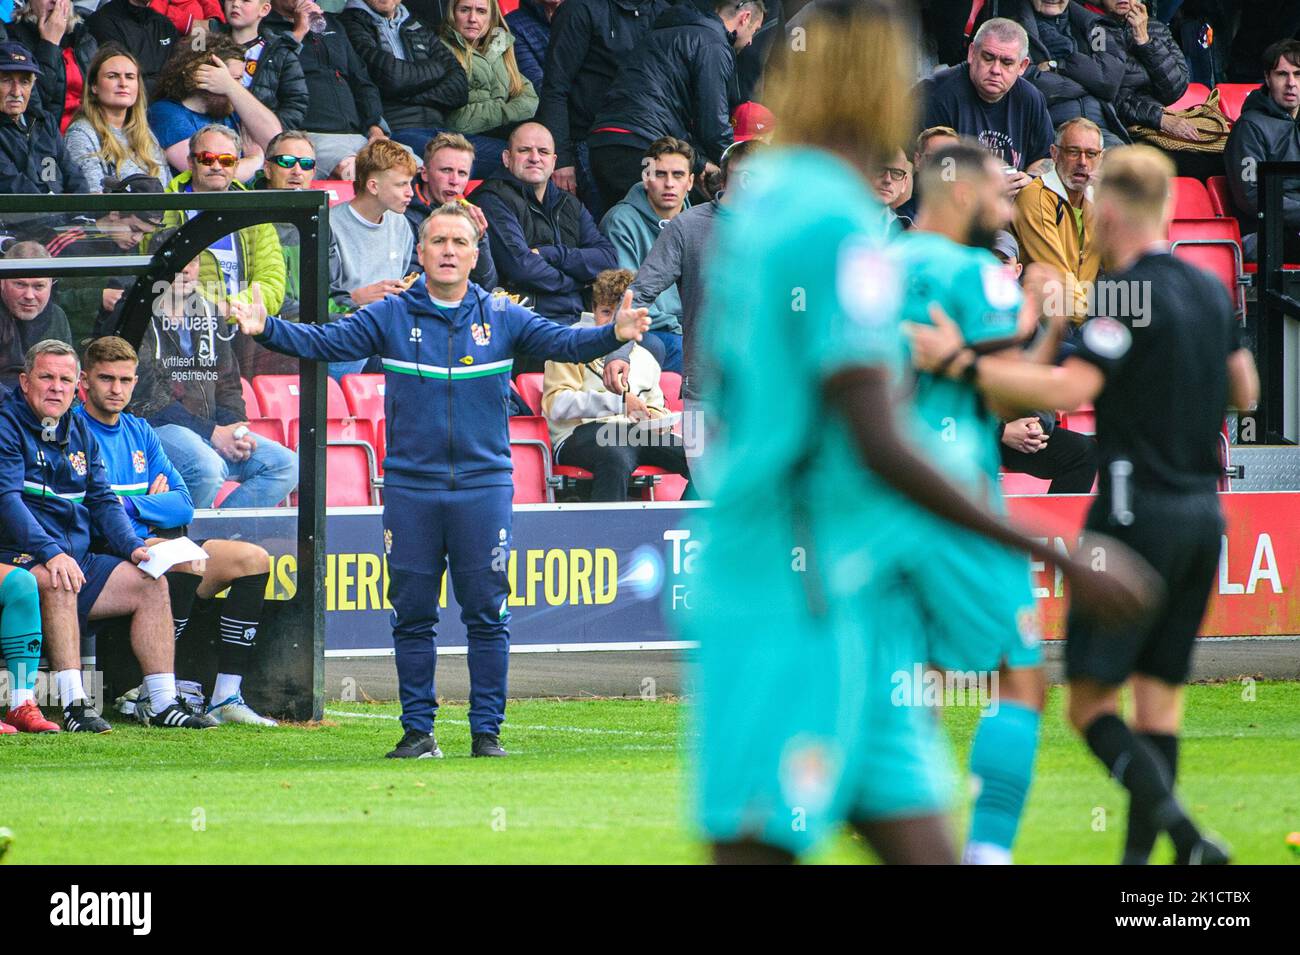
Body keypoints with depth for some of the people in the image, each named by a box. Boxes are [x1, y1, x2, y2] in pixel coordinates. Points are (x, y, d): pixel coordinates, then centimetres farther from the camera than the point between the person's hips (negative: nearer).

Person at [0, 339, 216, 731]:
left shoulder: (79, 431, 18)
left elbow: (102, 501, 18)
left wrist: (133, 548, -1)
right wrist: (50, 553, -31)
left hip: (79, 558, 8)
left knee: (151, 583, -4)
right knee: (59, 583, -37)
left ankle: (162, 703, -6)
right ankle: (74, 705, -42)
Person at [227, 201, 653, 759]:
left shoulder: (501, 318, 5)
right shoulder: (390, 317, 4)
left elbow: (563, 342, -3)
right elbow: (324, 342, -2)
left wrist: (614, 334, -21)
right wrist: (266, 329, -17)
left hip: (483, 485, 0)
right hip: (409, 488, 0)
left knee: (488, 616, 1)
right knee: (412, 617, 4)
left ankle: (487, 730, 8)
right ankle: (418, 730, 12)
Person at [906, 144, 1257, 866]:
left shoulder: (1130, 292, -14)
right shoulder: (1211, 291, 10)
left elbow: (1070, 388, -25)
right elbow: (1245, 393, 19)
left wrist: (961, 364, -26)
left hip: (1137, 512, -7)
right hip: (1204, 514, 8)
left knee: (1090, 699, -5)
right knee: (1160, 694, 12)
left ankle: (1179, 829, -24)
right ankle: (1140, 850, 9)